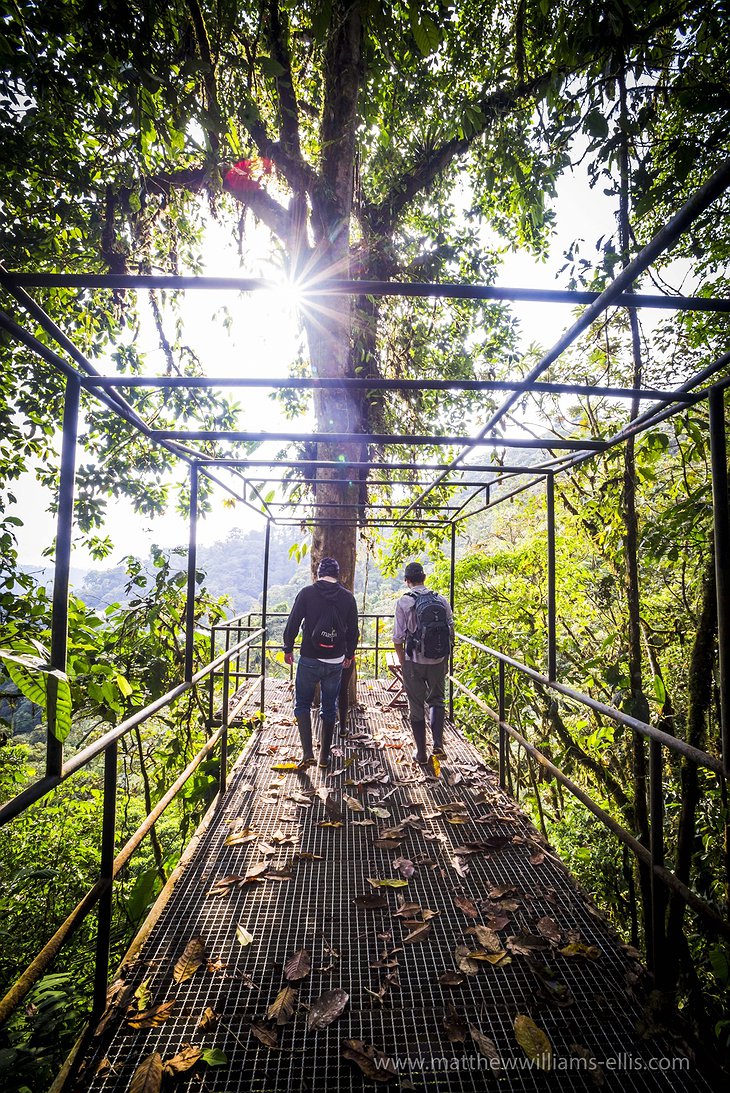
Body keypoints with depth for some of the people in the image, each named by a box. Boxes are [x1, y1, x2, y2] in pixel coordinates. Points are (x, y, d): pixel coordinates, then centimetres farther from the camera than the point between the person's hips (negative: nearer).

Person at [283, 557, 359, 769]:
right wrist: (349, 654, 19)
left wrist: (288, 648, 7)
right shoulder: (347, 597, 1)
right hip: (336, 662, 2)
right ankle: (324, 755, 22)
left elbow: (293, 623, -6)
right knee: (330, 708, 15)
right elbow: (353, 630, 6)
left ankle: (307, 753, 1)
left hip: (309, 659, -2)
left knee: (302, 705, 12)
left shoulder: (307, 593, -6)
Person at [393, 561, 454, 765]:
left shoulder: (404, 602, -9)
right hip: (439, 661, 3)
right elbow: (451, 631, 5)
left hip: (414, 662, -2)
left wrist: (402, 662, 4)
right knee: (436, 701, 21)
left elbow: (398, 638, -9)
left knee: (416, 707, 12)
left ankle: (421, 753, 21)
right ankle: (438, 744, 7)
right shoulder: (442, 600, 0)